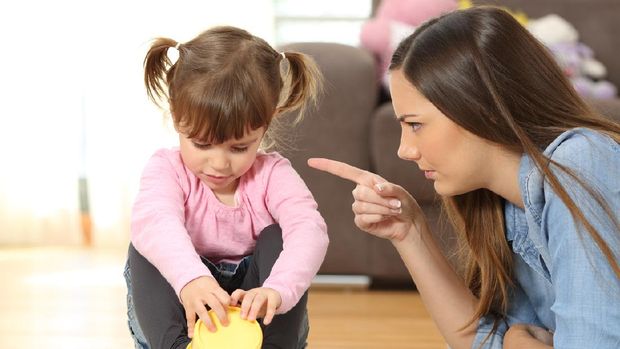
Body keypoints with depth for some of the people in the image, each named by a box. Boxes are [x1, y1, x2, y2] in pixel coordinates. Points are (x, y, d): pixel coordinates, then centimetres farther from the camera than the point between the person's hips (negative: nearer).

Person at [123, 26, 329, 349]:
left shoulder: (272, 175, -11)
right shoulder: (167, 168, -13)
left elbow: (308, 229, -30)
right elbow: (154, 219, -36)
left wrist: (277, 291, -52)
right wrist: (190, 278, -59)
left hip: (254, 322, 0)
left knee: (277, 237, -22)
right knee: (145, 245, -23)